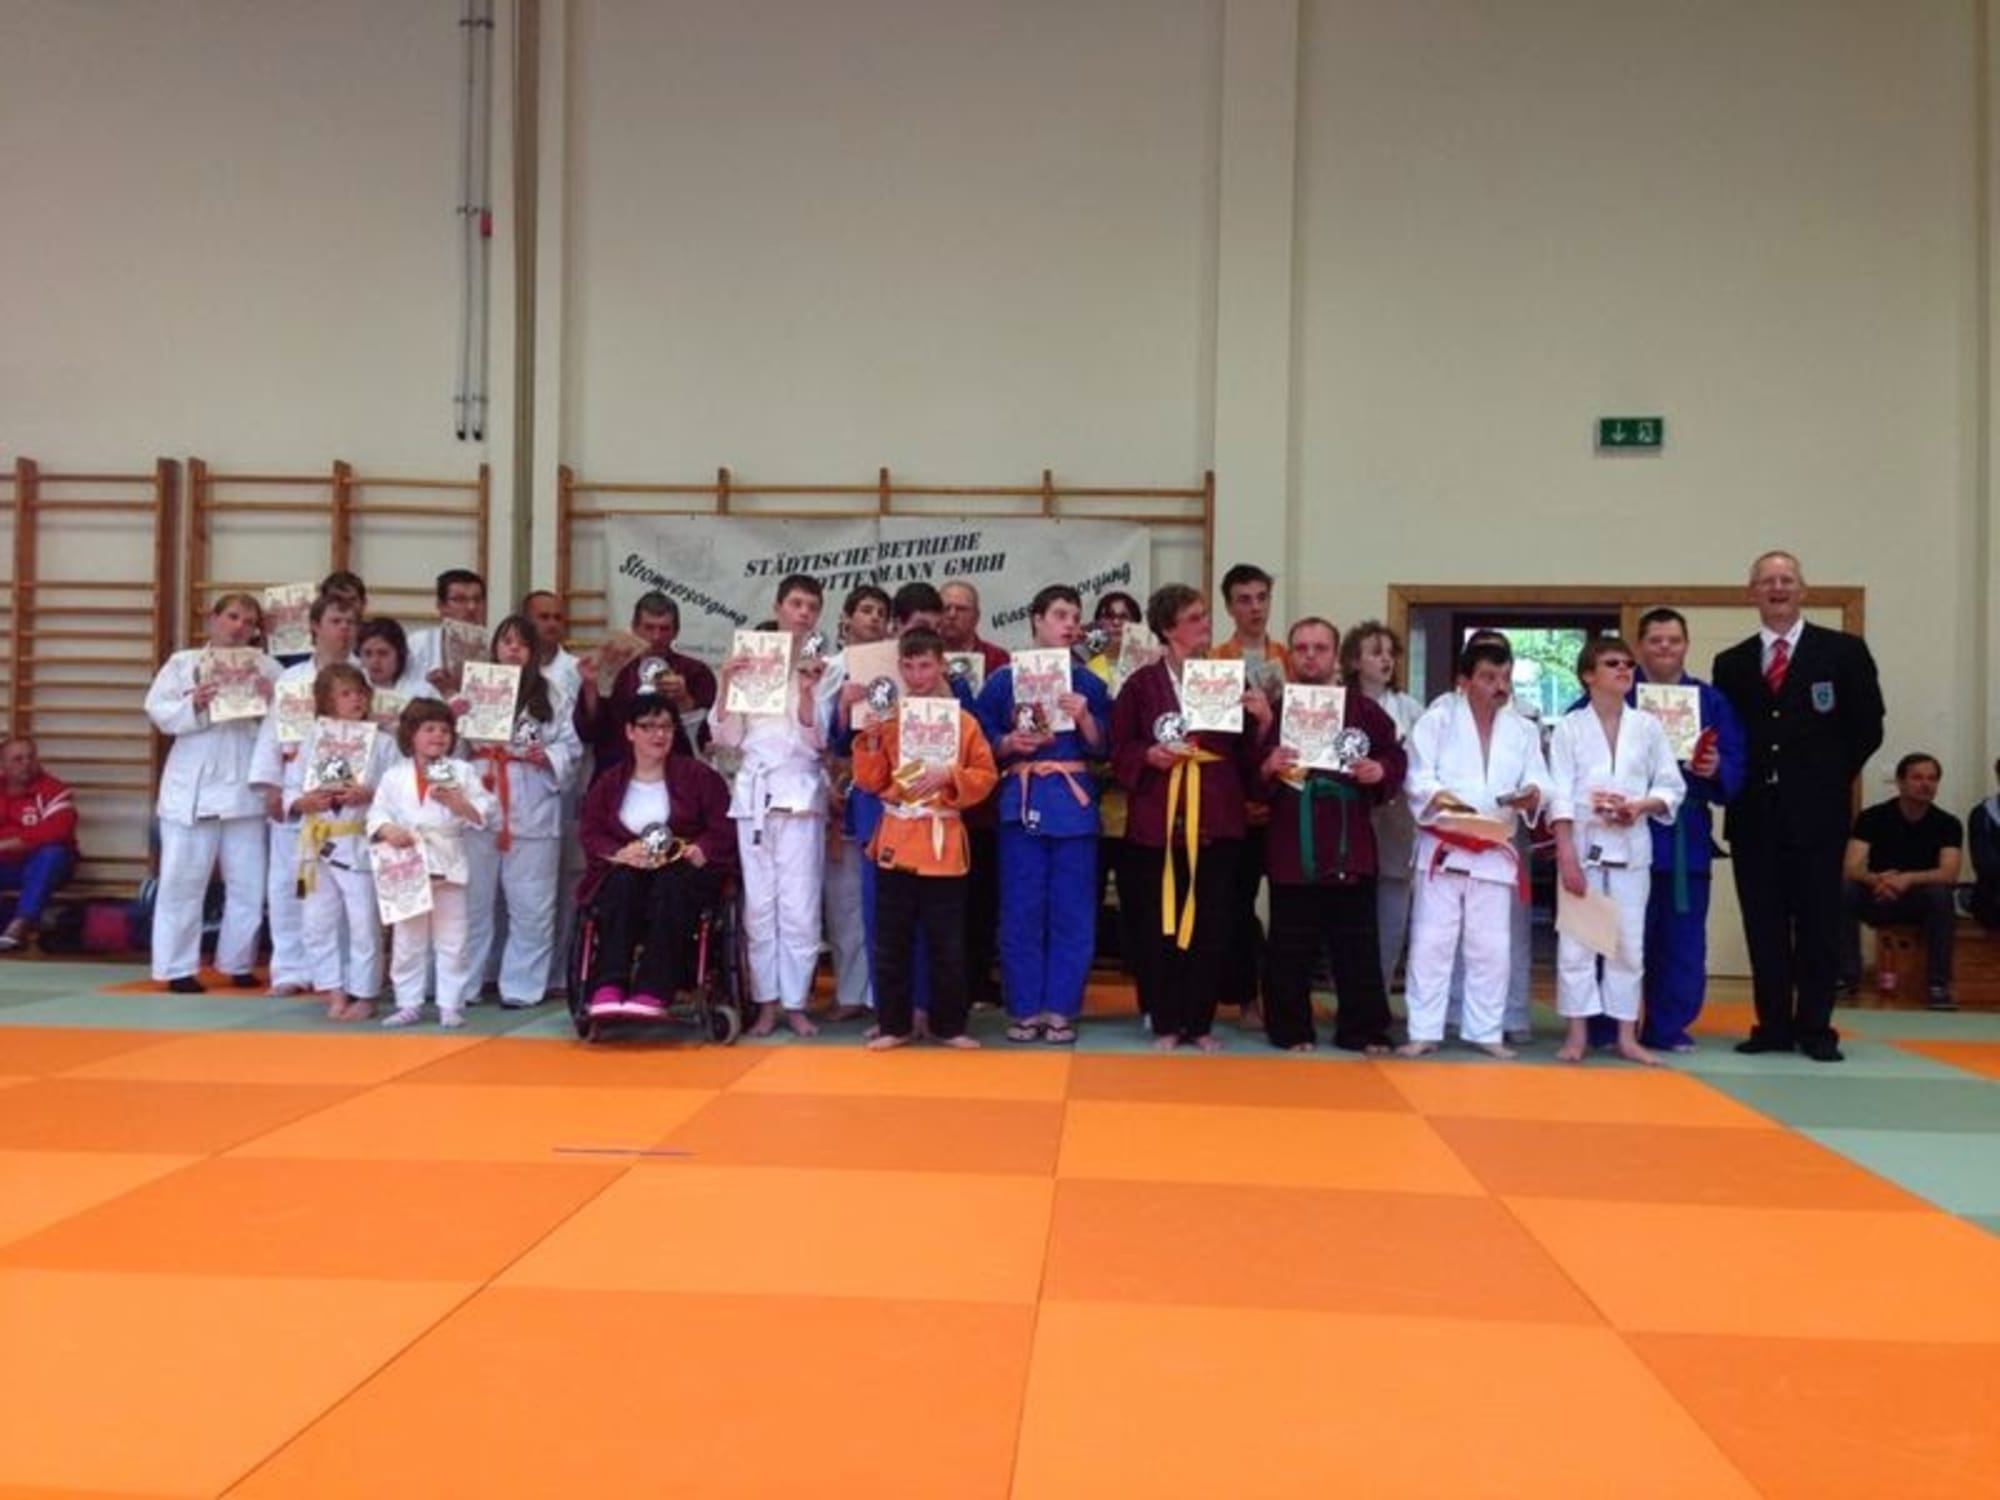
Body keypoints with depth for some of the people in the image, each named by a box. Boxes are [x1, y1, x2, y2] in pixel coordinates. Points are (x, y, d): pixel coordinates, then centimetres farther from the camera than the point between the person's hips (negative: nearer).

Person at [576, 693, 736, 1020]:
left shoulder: (698, 776, 9)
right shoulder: (609, 782, 16)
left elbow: (724, 829, 2)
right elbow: (589, 833, 7)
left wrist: (698, 851, -18)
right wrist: (620, 852, -14)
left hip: (683, 872, -2)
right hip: (625, 870, 2)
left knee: (670, 886, -36)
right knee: (621, 883, -33)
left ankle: (652, 993, -47)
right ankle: (608, 988, -44)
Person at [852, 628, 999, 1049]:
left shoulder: (963, 721, 1)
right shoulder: (888, 718, 4)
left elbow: (986, 777, 0)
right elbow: (871, 781, 2)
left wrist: (948, 775, -16)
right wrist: (871, 739, -12)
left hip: (943, 843, -1)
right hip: (895, 841, 1)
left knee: (947, 943, 5)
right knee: (891, 942, 5)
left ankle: (949, 1025, 16)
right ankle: (894, 1025, 15)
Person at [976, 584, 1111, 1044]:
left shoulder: (1089, 683, 9)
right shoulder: (1003, 679, 4)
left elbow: (1102, 747, 4)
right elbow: (983, 744, 3)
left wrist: (1084, 717, -13)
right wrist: (1010, 743, -16)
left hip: (1074, 802, 1)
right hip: (1022, 800, -1)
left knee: (1072, 912, 2)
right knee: (1021, 910, 1)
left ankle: (1061, 1009, 11)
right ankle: (1024, 1008, 11)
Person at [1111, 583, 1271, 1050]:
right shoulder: (1141, 684, 3)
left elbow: (1248, 758, 6)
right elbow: (1119, 753, 4)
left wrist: (1263, 722, -11)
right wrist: (1149, 755, -15)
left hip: (1217, 821, 2)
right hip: (1158, 821, -1)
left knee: (1213, 924, 3)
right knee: (1159, 924, 1)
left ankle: (1200, 1021, 15)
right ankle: (1166, 1023, 12)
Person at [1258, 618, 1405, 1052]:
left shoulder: (1363, 708, 5)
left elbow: (1396, 758, 9)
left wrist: (1380, 771, -11)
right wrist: (1267, 769, -16)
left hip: (1351, 847, 0)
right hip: (1290, 847, 0)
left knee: (1357, 946, 6)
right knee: (1291, 948, 5)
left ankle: (1362, 1030, 16)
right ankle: (1290, 1030, 16)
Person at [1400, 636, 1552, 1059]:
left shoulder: (1522, 730, 9)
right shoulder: (1437, 719, -3)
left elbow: (1539, 781, 1)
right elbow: (1417, 777, -10)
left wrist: (1532, 795, -23)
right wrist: (1439, 798, -30)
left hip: (1494, 852, 3)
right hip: (1442, 847, -3)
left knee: (1492, 947, 7)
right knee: (1431, 942, -1)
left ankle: (1485, 1031, 19)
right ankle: (1425, 1031, 8)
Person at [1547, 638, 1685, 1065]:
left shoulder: (1647, 726, 4)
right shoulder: (1570, 727, -2)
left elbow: (1672, 788, 7)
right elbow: (1560, 796, -6)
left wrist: (1641, 806, -13)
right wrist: (1566, 856, -12)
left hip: (1630, 847, 2)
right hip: (1582, 844, -2)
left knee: (1629, 942, 7)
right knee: (1576, 941, 0)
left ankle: (1626, 1035, 17)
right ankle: (1577, 1033, 11)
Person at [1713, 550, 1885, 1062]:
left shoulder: (1844, 651, 2)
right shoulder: (1731, 663, 10)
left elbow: (1867, 728, 2)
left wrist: (1829, 782, 1)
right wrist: (1738, 784, -1)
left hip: (1816, 813, -2)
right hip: (1754, 815, 3)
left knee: (1818, 924, 2)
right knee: (1764, 926, 5)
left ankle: (1815, 1029, 11)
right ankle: (1772, 1026, 13)